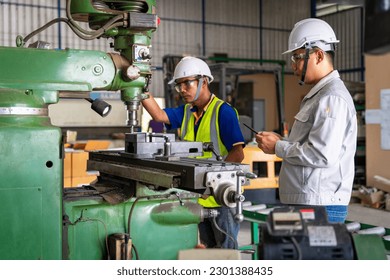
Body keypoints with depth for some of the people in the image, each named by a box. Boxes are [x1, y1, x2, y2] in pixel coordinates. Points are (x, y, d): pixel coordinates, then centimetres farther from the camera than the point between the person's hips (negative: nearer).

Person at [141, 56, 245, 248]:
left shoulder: (223, 111, -13)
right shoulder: (186, 112, 9)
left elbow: (238, 154, -19)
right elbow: (159, 115, -7)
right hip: (199, 197, 7)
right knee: (208, 251, 18)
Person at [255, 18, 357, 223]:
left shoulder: (332, 98, -15)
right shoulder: (317, 95, 19)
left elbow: (323, 155, -23)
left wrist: (278, 147, -12)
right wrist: (281, 141, 6)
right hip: (305, 203, 10)